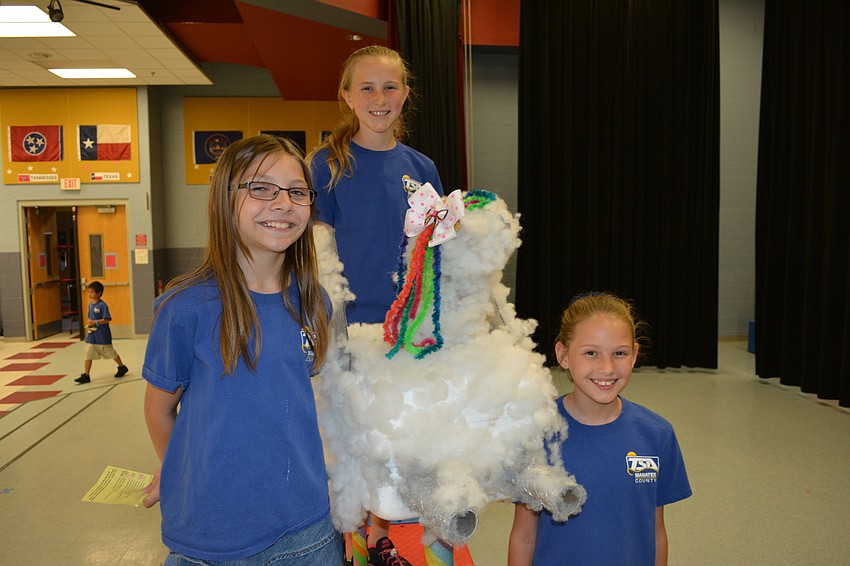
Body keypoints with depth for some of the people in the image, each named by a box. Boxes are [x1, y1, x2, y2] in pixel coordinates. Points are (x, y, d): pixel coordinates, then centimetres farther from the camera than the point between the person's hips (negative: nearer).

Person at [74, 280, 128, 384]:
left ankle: (122, 367, 28)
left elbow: (107, 319, -20)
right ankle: (86, 376, 7)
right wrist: (89, 322, -3)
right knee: (88, 355, 3)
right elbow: (88, 317, 18)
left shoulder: (102, 305, -15)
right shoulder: (90, 304, 7)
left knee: (110, 353, 9)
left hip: (103, 335, -7)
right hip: (92, 334, 7)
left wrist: (95, 322, -27)